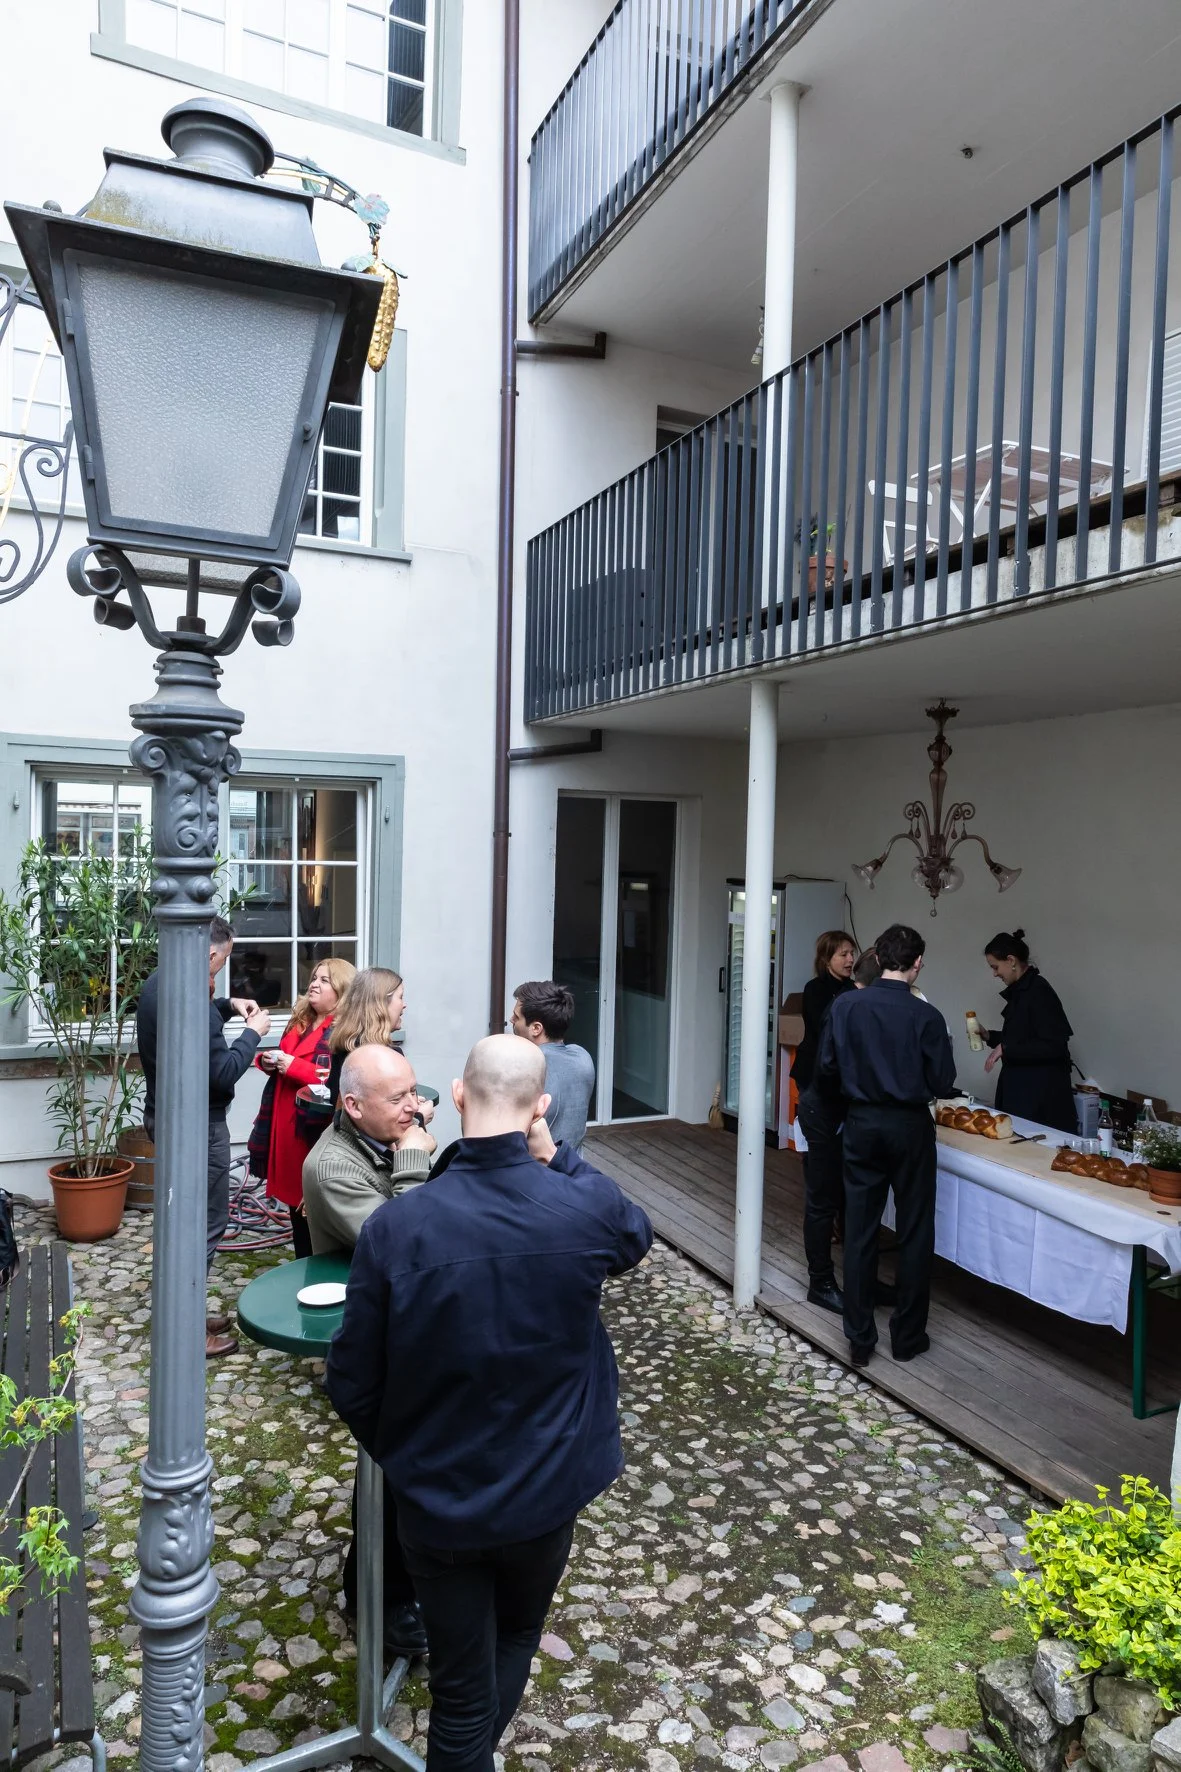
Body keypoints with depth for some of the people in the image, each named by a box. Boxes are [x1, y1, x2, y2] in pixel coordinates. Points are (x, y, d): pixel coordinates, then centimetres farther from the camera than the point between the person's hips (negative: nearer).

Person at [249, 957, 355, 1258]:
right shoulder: (300, 1022, 13)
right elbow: (286, 1059, 28)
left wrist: (294, 1066, -22)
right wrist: (268, 1061, 5)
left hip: (317, 1130, -9)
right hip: (286, 1126, 9)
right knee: (295, 1201, 17)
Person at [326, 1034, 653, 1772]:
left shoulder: (395, 1225, -23)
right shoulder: (586, 1209, -22)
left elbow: (353, 1385, -12)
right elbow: (637, 1236, 4)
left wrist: (399, 1453, 8)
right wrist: (556, 1154, -4)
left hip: (437, 1498, -1)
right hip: (547, 1488, 1)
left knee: (461, 1690, 21)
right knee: (517, 1639, 31)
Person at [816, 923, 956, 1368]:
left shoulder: (844, 1006, -7)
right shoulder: (925, 1016, -14)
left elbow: (826, 1071, -2)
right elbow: (943, 1083, -9)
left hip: (861, 1124, 2)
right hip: (909, 1127, -2)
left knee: (859, 1231, 10)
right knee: (914, 1233, 12)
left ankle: (859, 1338, 18)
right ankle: (908, 1336, 22)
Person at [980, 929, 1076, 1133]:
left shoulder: (1039, 992, -16)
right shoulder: (1019, 991, 11)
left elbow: (1054, 1046, -21)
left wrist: (1005, 1048, -19)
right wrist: (989, 1036, 9)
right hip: (1019, 1088, 9)